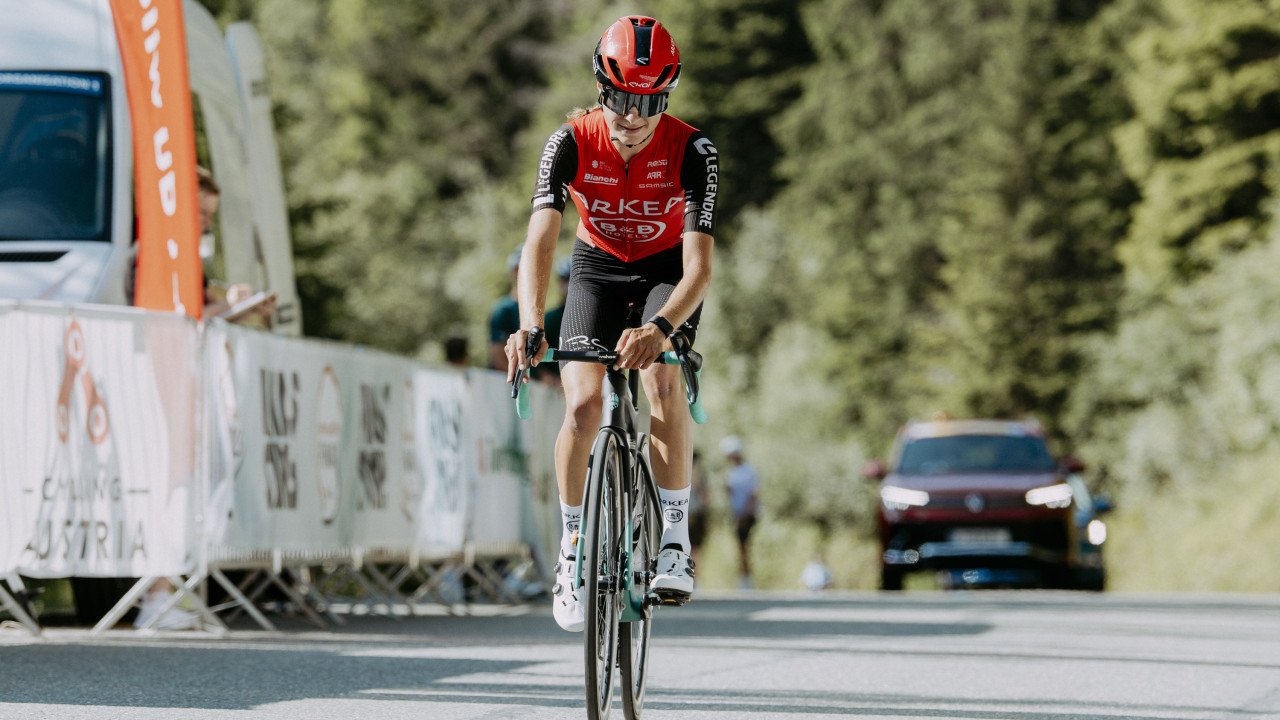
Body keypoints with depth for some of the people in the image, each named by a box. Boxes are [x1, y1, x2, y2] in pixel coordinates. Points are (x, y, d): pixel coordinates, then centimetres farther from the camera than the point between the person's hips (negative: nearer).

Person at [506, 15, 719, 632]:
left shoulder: (692, 152, -29)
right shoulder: (571, 143, -26)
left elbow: (699, 267, -36)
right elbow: (539, 242, -35)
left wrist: (660, 327, -56)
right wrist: (530, 326, -53)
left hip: (667, 272, -1)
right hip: (597, 269, 1)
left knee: (663, 378, -29)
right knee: (583, 406, -17)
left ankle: (675, 535, -18)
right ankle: (573, 546, 1)